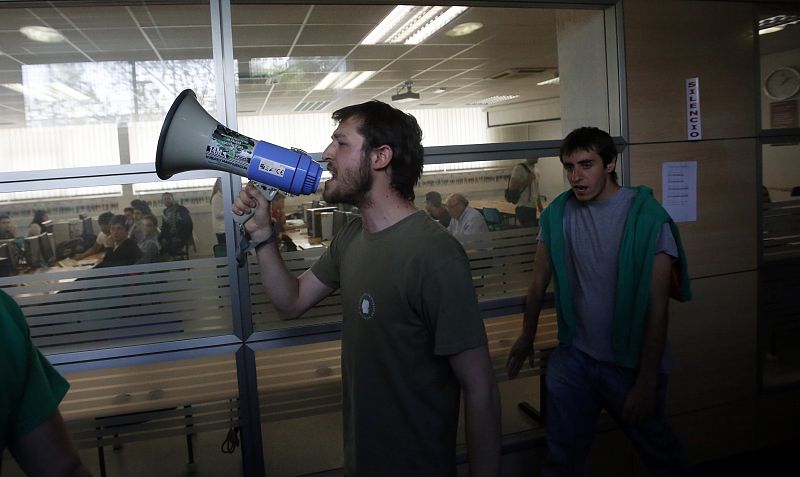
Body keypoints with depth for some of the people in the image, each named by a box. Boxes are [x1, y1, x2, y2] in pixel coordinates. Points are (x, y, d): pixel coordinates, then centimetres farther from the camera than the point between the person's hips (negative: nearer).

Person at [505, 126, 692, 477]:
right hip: (574, 356, 3)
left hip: (632, 361, -2)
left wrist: (647, 382, -15)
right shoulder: (557, 213, -3)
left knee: (657, 449, 20)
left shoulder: (647, 217, -15)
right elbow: (539, 281, 7)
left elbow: (657, 306, -15)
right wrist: (527, 338, 16)